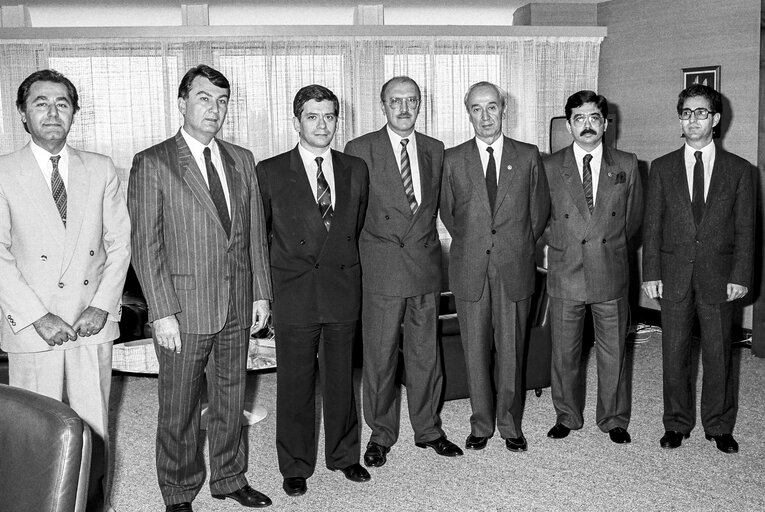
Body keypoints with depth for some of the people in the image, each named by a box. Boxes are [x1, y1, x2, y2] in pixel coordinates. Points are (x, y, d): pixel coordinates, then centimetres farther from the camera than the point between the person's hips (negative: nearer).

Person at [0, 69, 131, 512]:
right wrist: (37, 317, -11)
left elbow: (120, 243, 6)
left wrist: (102, 306, -5)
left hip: (93, 323, 2)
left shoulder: (101, 169, 7)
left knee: (95, 429, 8)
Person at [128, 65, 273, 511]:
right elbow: (146, 244, -10)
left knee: (231, 399, 17)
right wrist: (162, 312, -14)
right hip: (183, 308, -4)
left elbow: (255, 232, 11)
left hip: (238, 307, 5)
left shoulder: (242, 160, 9)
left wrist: (261, 292, 7)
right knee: (179, 408, 8)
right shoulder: (152, 164, -7)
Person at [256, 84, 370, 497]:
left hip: (343, 292, 3)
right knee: (295, 384, 7)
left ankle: (344, 455, 31)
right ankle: (295, 466, 23)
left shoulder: (356, 170, 6)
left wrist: (343, 265, 12)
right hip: (293, 293, -2)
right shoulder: (270, 172, -3)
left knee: (341, 378, 13)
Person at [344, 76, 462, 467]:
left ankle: (428, 428, 27)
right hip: (381, 269, -3)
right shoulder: (359, 150, -3)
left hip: (426, 266, 3)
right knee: (379, 355, 5)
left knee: (426, 352, 11)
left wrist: (420, 238, 8)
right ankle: (381, 434, 21)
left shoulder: (435, 150, 9)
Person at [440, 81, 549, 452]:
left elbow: (540, 209, 12)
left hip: (514, 268, 0)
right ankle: (481, 425, 21)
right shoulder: (452, 160, 4)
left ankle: (510, 425, 21)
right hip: (469, 270, 0)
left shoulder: (528, 157, 4)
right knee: (475, 351, 6)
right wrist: (470, 244, 10)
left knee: (511, 350, 6)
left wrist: (521, 247, 9)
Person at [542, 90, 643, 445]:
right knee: (564, 353, 9)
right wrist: (561, 245, 4)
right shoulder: (550, 167, 0)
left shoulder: (627, 165, 3)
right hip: (565, 273, 0)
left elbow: (634, 217, 13)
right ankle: (567, 416, 27)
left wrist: (610, 245, 10)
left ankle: (614, 419, 26)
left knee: (614, 352, 10)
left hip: (611, 274, 1)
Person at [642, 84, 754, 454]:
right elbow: (652, 225, 3)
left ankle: (719, 426, 23)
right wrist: (650, 273, -3)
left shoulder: (739, 170, 4)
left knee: (719, 354, 7)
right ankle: (677, 424, 22)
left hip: (718, 275, 0)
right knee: (674, 353, 7)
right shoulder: (662, 168, 6)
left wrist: (740, 276, -5)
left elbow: (745, 228, 2)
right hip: (674, 276, 1)